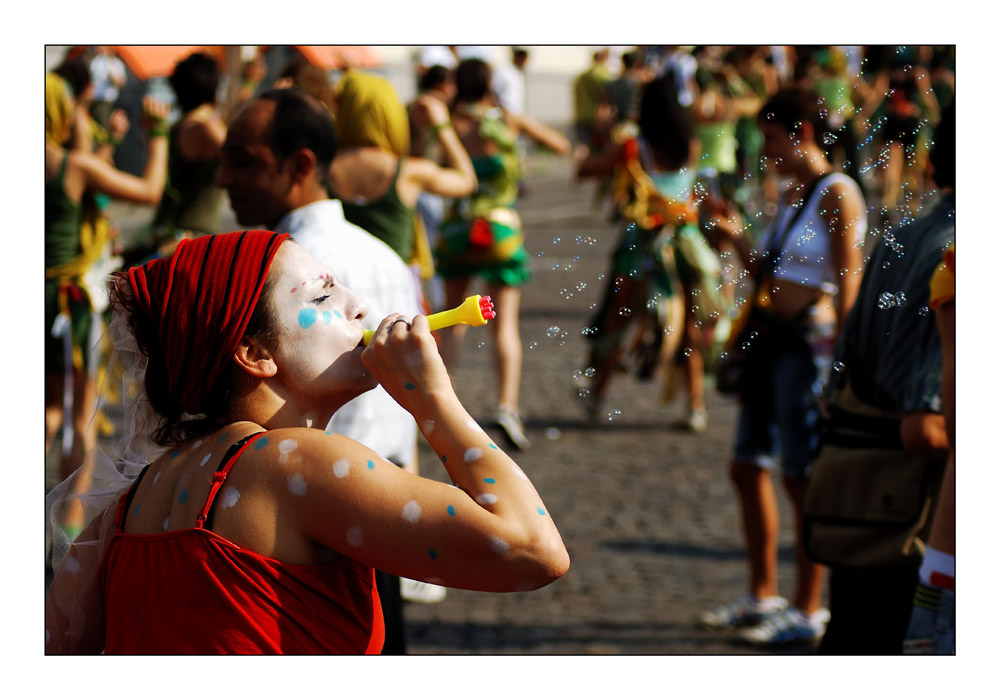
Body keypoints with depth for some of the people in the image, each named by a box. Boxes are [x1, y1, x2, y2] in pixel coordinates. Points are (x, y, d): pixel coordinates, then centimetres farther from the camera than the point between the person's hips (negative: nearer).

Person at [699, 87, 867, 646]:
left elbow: (848, 285, -16)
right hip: (769, 338, 9)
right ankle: (764, 595, 24)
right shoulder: (794, 195, 15)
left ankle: (810, 610, 6)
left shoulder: (837, 194, -12)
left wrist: (836, 359, -20)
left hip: (809, 342, -9)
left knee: (804, 477, -3)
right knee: (748, 467, 13)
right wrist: (734, 236, 8)